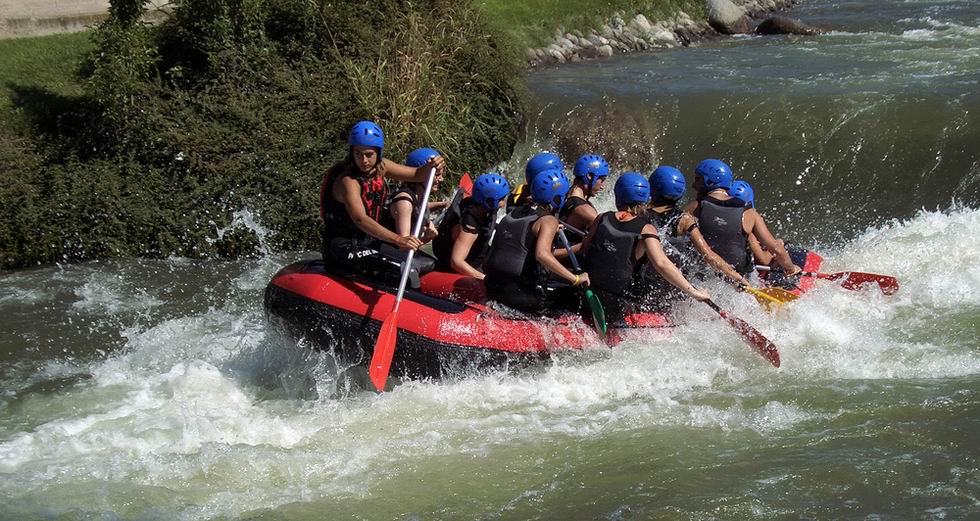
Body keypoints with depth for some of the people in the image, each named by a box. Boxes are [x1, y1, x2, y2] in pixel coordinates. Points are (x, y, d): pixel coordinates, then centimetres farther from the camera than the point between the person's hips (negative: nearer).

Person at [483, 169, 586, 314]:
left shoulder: (514, 213, 14)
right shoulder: (548, 220, -9)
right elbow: (542, 255, -25)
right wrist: (575, 279, -22)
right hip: (521, 296, -8)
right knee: (577, 291, 3)